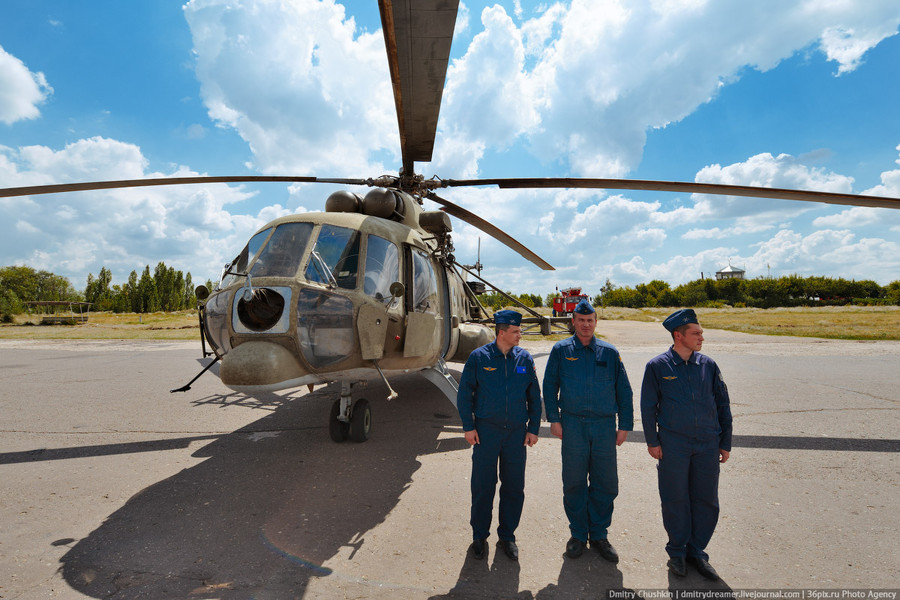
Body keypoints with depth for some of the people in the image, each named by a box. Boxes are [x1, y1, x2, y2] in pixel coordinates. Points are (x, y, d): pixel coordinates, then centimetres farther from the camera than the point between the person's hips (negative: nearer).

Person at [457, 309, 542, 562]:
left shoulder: (525, 359, 2)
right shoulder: (479, 357, -5)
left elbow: (534, 396, 9)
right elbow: (464, 393, 0)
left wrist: (533, 428, 5)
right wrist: (468, 427, -4)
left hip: (516, 432, 3)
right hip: (486, 431, -2)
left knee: (514, 486, 10)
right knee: (482, 486, 5)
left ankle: (507, 536, 29)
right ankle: (479, 536, 25)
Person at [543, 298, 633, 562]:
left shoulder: (609, 353, 7)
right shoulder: (561, 350, 3)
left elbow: (623, 391, 9)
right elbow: (550, 386, 4)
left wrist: (625, 425, 5)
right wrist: (554, 419, -3)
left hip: (605, 426, 2)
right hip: (573, 424, -1)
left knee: (606, 483, 7)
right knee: (574, 483, 6)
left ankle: (599, 535, 26)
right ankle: (578, 535, 24)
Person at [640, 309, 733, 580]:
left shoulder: (708, 365, 4)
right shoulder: (658, 366, -4)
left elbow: (723, 405, 10)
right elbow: (648, 407, -1)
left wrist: (725, 443, 9)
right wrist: (652, 441, -4)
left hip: (708, 444, 3)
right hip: (673, 444, -3)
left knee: (706, 500, 9)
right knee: (675, 499, 7)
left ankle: (696, 550, 29)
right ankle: (677, 551, 26)